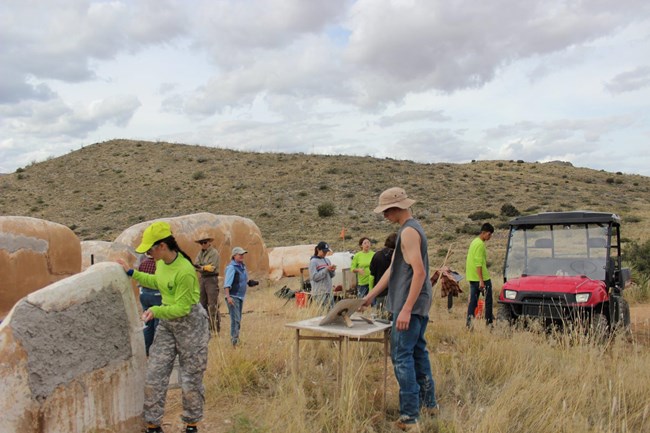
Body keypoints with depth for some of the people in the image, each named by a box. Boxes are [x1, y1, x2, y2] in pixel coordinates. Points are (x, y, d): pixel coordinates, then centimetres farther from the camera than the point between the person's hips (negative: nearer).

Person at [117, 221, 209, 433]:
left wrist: (156, 311, -32)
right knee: (154, 376, 7)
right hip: (167, 323, 7)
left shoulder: (185, 271, -29)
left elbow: (182, 308, -22)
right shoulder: (161, 262, -4)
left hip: (190, 324, -7)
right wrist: (131, 273, 16)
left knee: (190, 378, 7)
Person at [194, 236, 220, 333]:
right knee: (202, 303, 11)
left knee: (212, 304, -9)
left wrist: (201, 267, -14)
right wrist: (205, 267, -15)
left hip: (212, 279, -7)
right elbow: (196, 265, 2)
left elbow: (212, 267, -17)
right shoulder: (200, 253, 14)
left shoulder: (214, 252, -8)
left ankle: (216, 326, -7)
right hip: (202, 278, 7)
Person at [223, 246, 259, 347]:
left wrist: (250, 282, 10)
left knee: (238, 319, 14)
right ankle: (234, 340, -7)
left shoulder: (242, 266, 11)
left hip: (241, 296, 9)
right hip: (233, 296, -9)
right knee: (235, 319, -11)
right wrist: (228, 297, -32)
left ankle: (236, 339, 23)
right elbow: (227, 283, -24)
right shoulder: (231, 267, -15)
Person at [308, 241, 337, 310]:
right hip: (319, 293, -7)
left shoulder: (327, 260, 13)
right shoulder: (313, 262, -6)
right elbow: (314, 277, -14)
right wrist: (326, 269, -17)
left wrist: (332, 270, -6)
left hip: (329, 291, 7)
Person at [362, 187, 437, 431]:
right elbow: (392, 270, 18)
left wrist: (406, 309, -26)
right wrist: (370, 296, 18)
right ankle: (428, 403, 31)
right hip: (419, 303, 10)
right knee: (418, 352, 19)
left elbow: (420, 272, -24)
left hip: (410, 304, -10)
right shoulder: (412, 228, 16)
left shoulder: (409, 231, -16)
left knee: (402, 357, -7)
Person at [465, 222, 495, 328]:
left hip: (472, 278, 9)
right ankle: (489, 321, 10)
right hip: (480, 277, -9)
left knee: (473, 300, 8)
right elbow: (478, 263, -21)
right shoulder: (480, 244, -15)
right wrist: (481, 280, -23)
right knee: (488, 299, 3)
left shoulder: (474, 242, 15)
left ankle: (469, 323, 5)